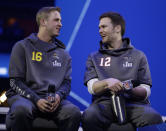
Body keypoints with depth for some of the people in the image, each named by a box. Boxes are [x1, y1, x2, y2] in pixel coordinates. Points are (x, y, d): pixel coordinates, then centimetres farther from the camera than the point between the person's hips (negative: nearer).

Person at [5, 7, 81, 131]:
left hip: (53, 99, 3)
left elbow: (67, 82, 16)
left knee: (74, 113, -31)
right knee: (22, 110, -40)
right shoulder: (22, 47, 10)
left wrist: (59, 95, -10)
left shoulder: (63, 54, 22)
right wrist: (36, 100, -14)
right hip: (25, 95, -3)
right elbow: (15, 80, 3)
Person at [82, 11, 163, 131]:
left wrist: (127, 90, -15)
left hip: (133, 103, 0)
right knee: (89, 116, -37)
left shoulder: (138, 56, 18)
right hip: (105, 102, 1)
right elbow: (92, 87, 7)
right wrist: (107, 82, -16)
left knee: (154, 119, -36)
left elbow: (146, 91, 8)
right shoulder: (94, 58, 22)